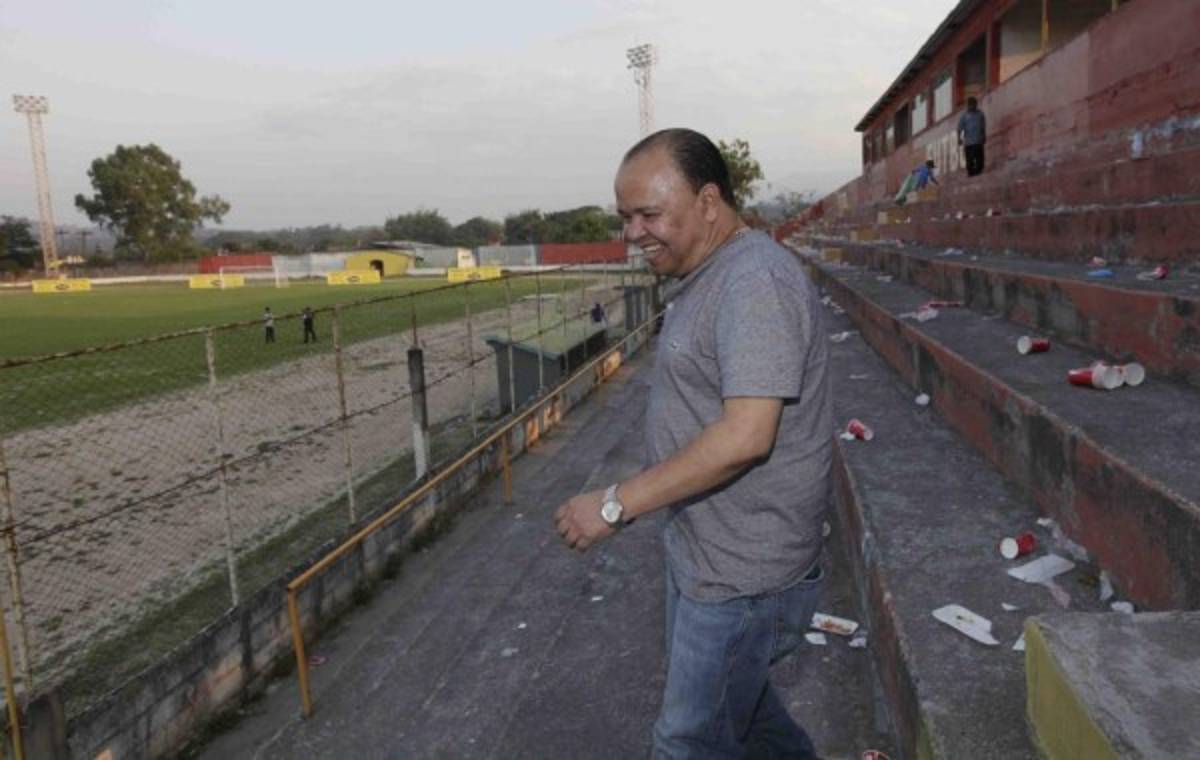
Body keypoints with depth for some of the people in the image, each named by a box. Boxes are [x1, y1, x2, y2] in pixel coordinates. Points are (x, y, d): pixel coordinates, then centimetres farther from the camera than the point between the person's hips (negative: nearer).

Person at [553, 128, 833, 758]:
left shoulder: (756, 281, -23)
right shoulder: (702, 279, 9)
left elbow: (745, 436, -31)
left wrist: (617, 504, -26)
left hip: (741, 574, -10)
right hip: (702, 552, 10)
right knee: (732, 698, 27)